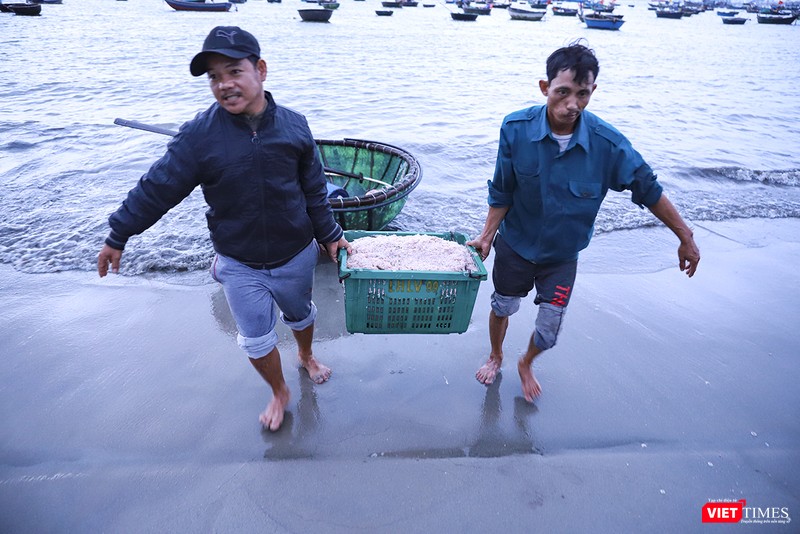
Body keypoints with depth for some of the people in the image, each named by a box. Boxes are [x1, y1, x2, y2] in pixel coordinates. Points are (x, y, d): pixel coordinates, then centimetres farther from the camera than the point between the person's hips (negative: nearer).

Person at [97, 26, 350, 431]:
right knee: (256, 339, 9)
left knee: (300, 314, 24)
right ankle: (279, 393, 38)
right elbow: (157, 187, -7)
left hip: (295, 254, 1)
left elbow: (314, 190, -1)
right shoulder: (199, 135, -15)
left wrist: (329, 235, 5)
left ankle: (306, 356, 56)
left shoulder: (293, 126, -10)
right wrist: (118, 237, -2)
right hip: (238, 264, -1)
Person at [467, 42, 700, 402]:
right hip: (515, 244, 0)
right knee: (502, 308, 19)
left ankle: (526, 364, 44)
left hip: (562, 254, 0)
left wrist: (686, 237, -1)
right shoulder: (515, 128, -21)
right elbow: (502, 193, -9)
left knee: (548, 332, 7)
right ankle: (495, 357, 52)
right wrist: (487, 236, -11)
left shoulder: (608, 143, -22)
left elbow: (648, 190, -8)